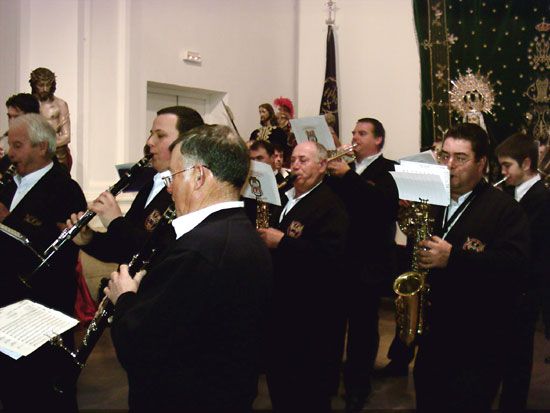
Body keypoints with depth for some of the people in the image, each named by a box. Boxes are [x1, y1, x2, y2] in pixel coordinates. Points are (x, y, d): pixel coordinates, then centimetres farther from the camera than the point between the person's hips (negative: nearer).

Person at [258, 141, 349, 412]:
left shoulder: (330, 205, -13)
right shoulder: (281, 196, 12)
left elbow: (330, 255, -25)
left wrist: (282, 241, -25)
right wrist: (263, 237, -1)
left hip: (310, 311, -7)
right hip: (278, 301, 8)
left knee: (308, 383, 6)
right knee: (277, 372, 19)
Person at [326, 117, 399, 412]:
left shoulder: (388, 169, -4)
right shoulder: (343, 167, 15)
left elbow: (385, 200, -24)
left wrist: (348, 175, -25)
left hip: (367, 262, -5)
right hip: (337, 257, 5)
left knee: (362, 326, 5)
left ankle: (357, 388, 19)